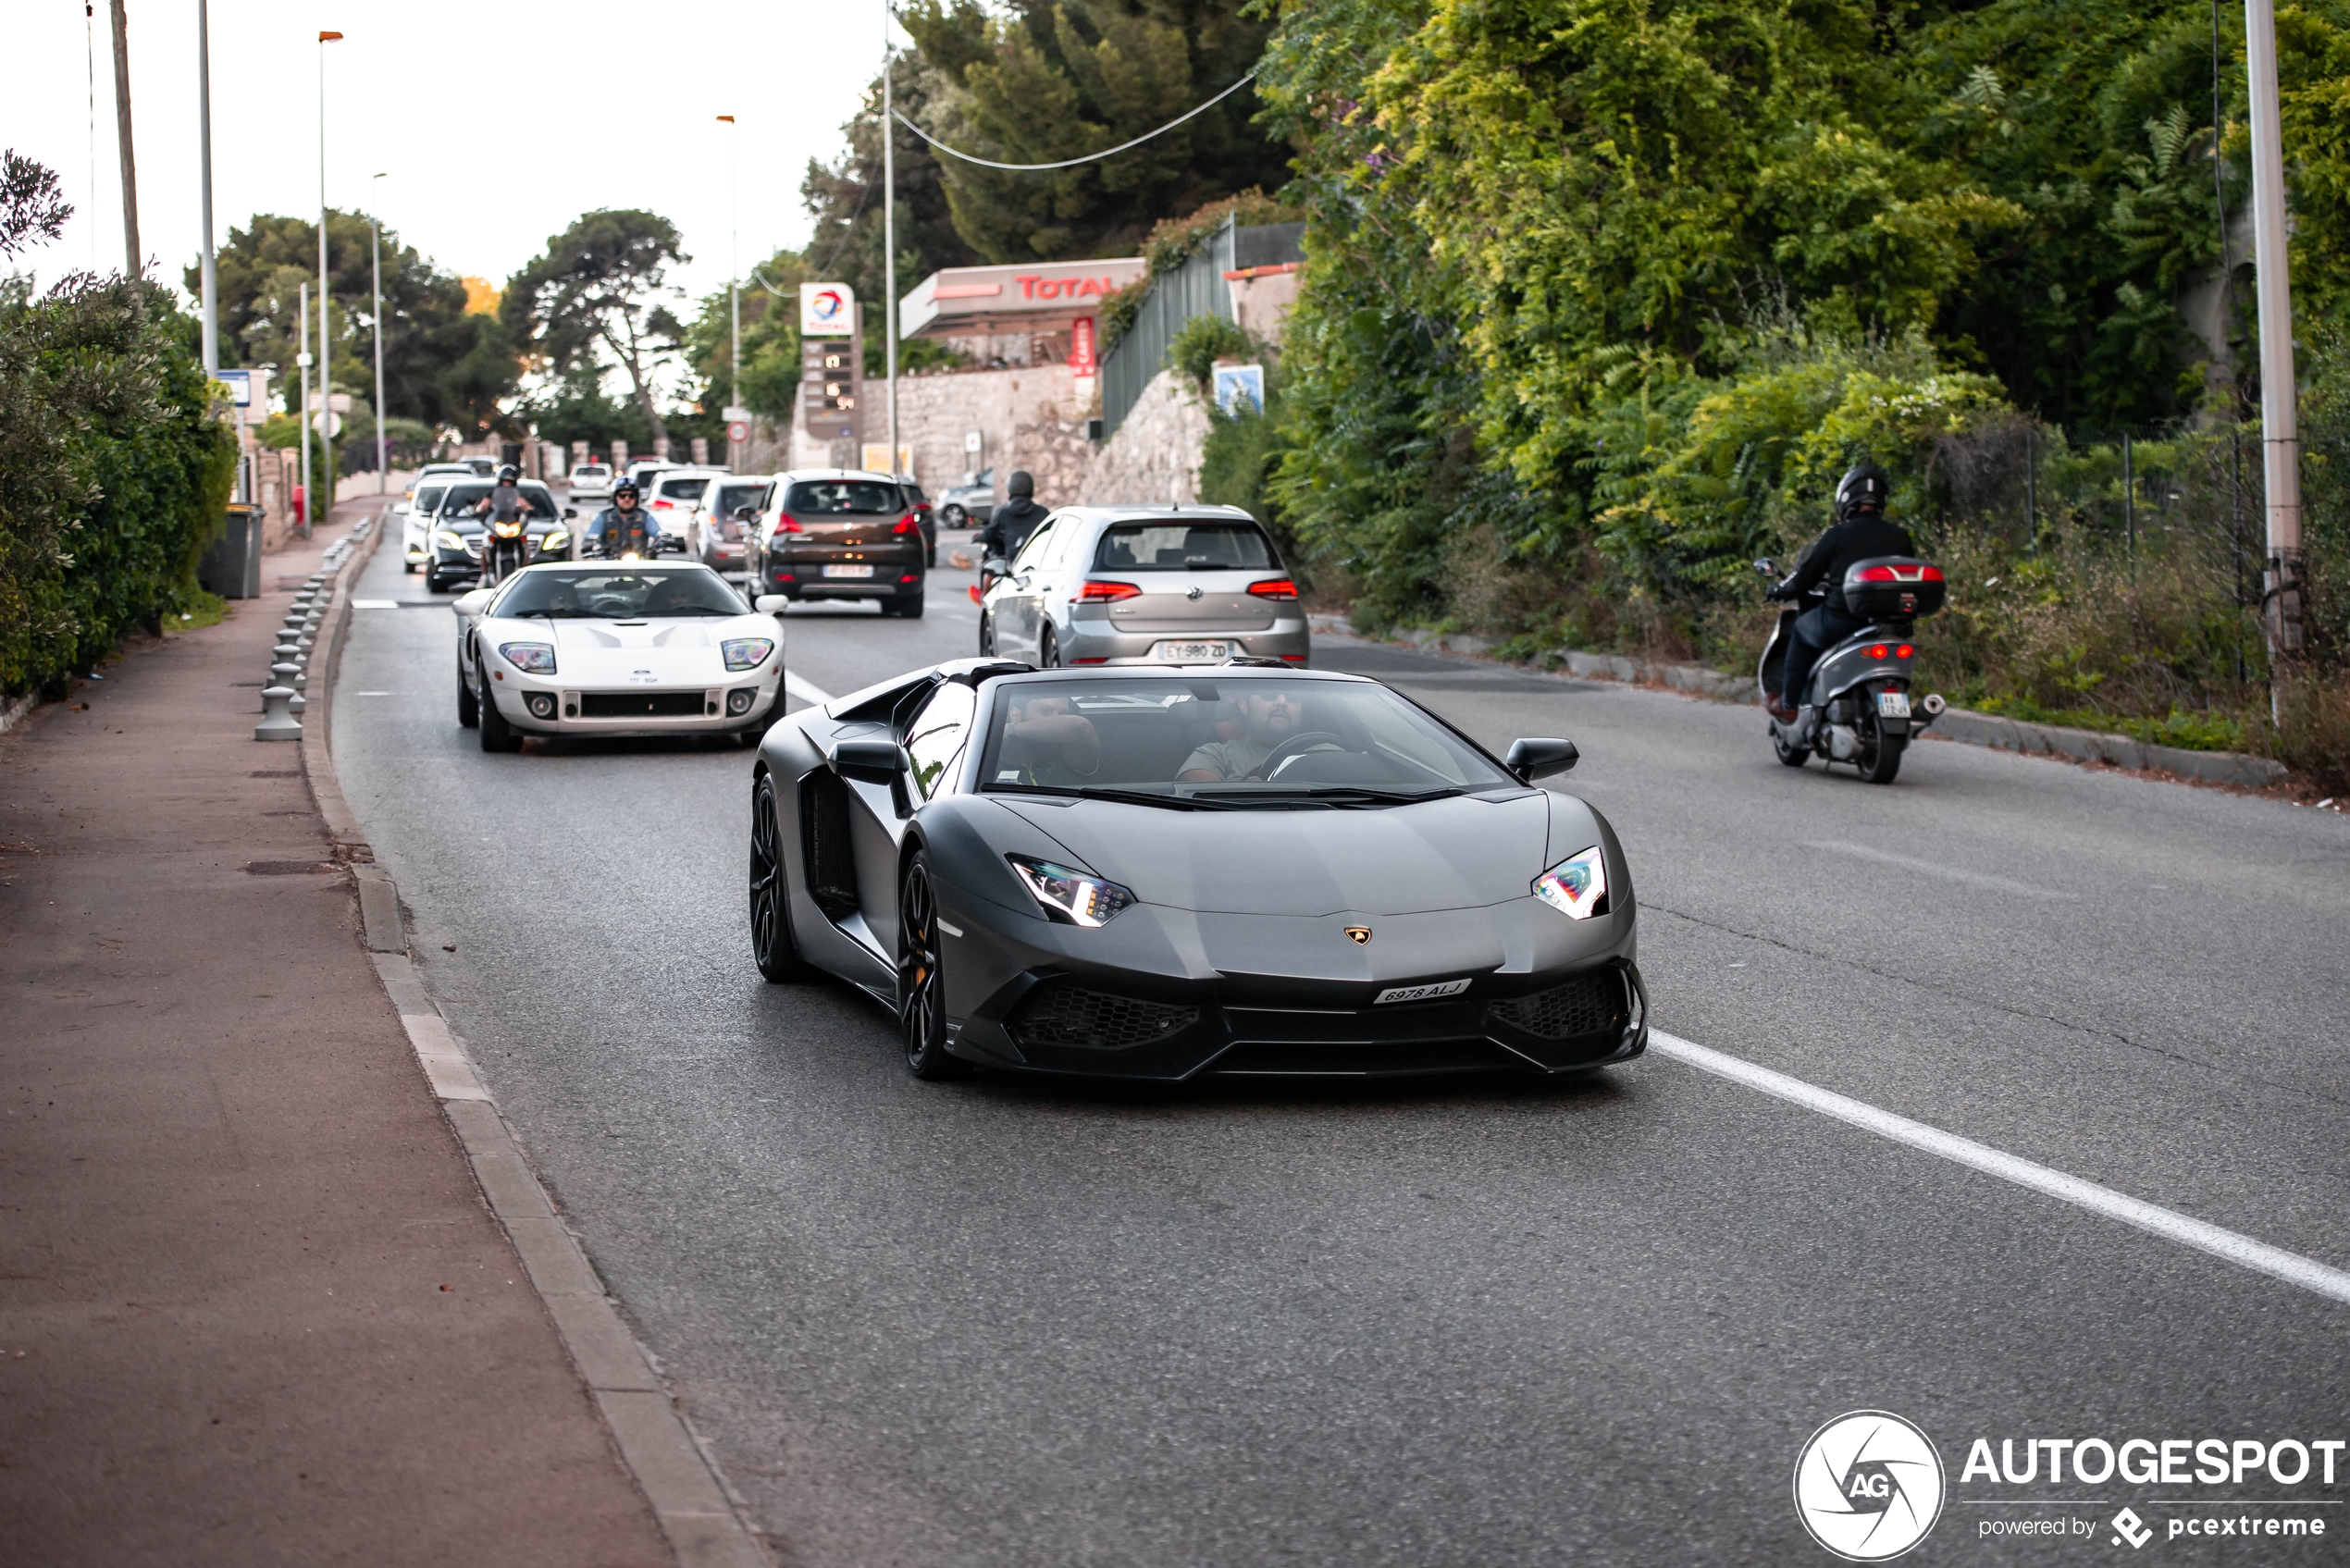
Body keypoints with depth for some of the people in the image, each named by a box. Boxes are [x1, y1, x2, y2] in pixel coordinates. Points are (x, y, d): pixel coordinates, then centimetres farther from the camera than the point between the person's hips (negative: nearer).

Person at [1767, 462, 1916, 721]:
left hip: (1841, 619, -4)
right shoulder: (1900, 537, 5)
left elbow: (1804, 577, -1)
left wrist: (1782, 591, 20)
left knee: (1801, 630, 24)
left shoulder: (1836, 535, -7)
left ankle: (1788, 705, 22)